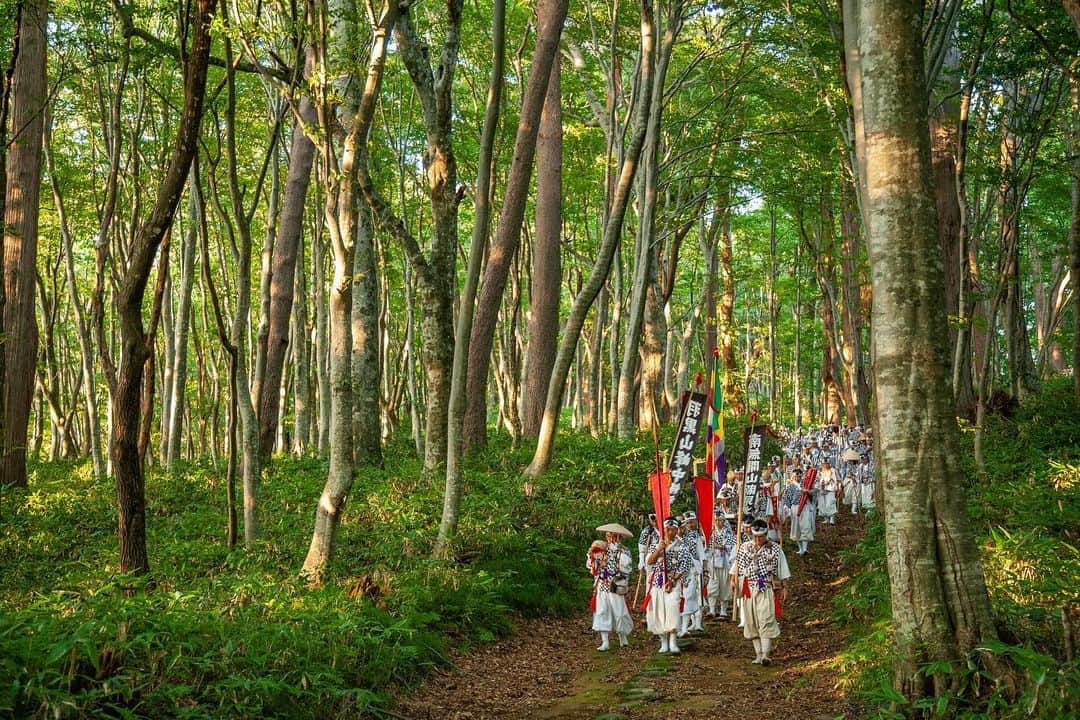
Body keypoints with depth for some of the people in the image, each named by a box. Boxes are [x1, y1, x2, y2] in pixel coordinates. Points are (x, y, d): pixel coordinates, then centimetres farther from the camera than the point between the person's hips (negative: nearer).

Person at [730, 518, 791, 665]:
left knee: (766, 620, -14)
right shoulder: (745, 548, 11)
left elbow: (783, 572, 4)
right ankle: (758, 654, 13)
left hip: (767, 589, -4)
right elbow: (736, 566, 14)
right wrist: (733, 580, 3)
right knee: (752, 622, 4)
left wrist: (784, 588, 0)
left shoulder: (775, 549, 3)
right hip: (749, 590, 4)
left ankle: (766, 654, -18)